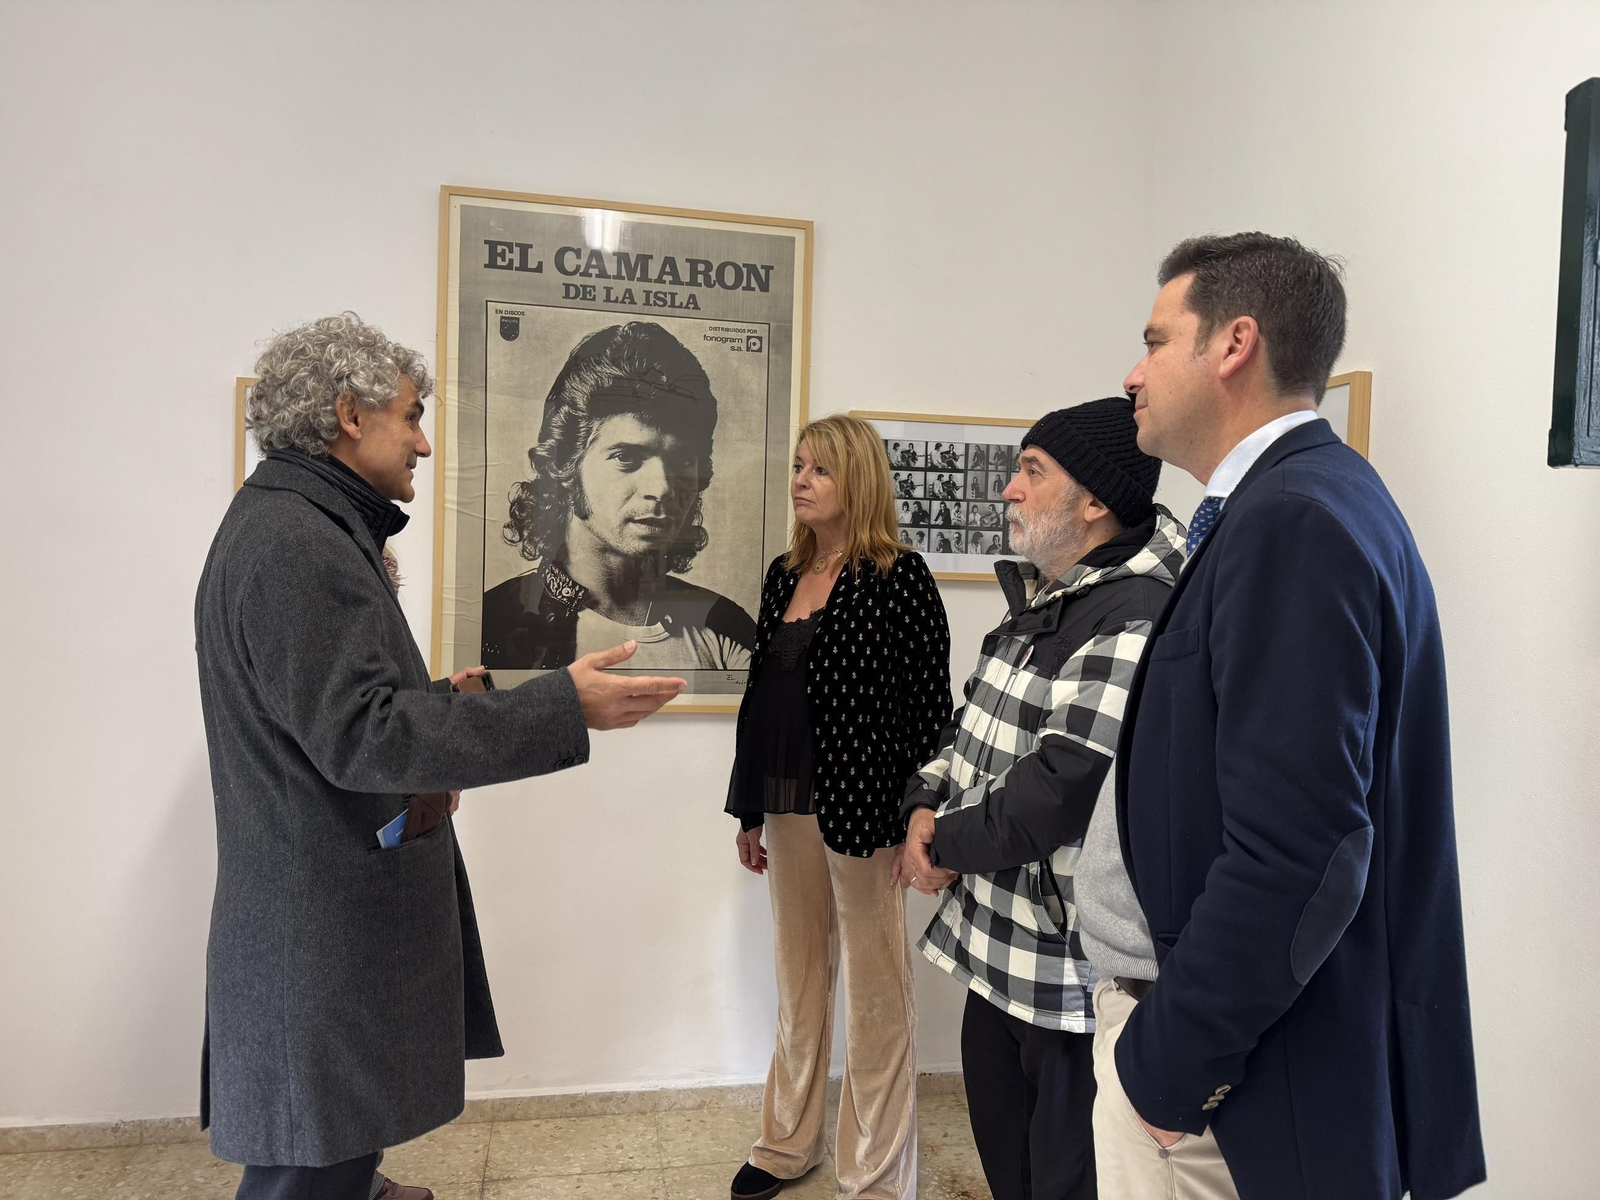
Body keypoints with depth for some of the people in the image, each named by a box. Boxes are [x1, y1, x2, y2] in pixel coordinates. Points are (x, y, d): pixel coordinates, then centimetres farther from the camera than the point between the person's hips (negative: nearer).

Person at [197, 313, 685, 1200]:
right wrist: (564, 708, -29)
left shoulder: (292, 526, 14)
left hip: (333, 917, 10)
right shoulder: (298, 544, -21)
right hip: (326, 935, -10)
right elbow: (360, 733, -28)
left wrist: (437, 699, 20)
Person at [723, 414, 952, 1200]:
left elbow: (932, 703, -10)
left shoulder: (899, 576, -9)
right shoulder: (784, 574, 9)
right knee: (798, 983, 19)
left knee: (875, 994, 8)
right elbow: (761, 693, 12)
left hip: (862, 813, -6)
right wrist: (749, 810, 13)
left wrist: (908, 818, -13)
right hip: (789, 810, 6)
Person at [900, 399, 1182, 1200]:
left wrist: (944, 841, -12)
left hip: (1073, 976, -9)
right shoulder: (1039, 601, 9)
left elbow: (1055, 793, -28)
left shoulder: (1136, 623, -24)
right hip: (997, 951, 9)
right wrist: (924, 807, -4)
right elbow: (971, 727, 14)